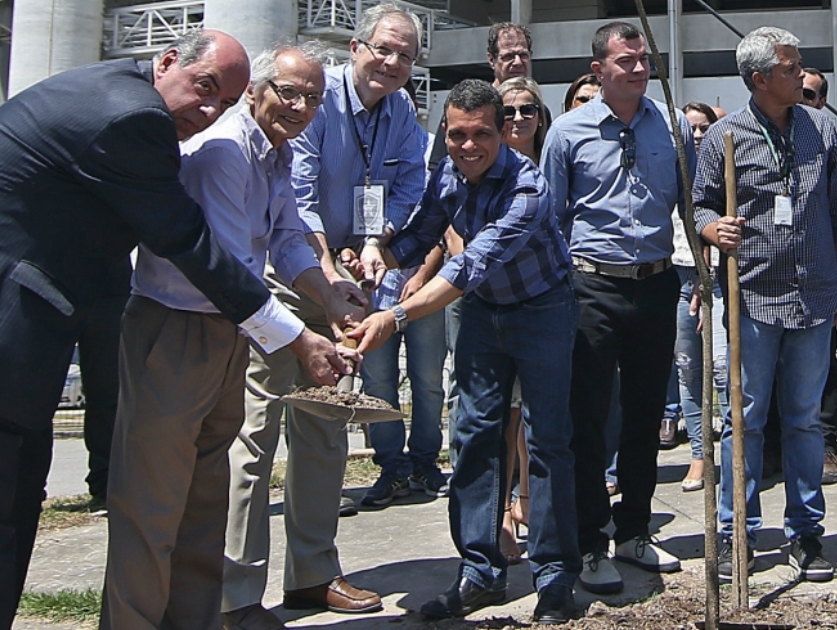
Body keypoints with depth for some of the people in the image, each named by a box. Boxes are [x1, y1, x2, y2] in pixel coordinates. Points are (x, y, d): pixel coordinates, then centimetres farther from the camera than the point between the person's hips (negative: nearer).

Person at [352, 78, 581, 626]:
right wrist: (381, 249, -21)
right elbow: (421, 236, 3)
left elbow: (474, 264, -40)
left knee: (547, 439, -4)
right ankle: (481, 571, 12)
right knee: (477, 432, 4)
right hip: (482, 309, 6)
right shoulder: (447, 175, -8)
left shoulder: (527, 185, -29)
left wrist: (397, 317, -49)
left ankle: (556, 578, 7)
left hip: (541, 308, -6)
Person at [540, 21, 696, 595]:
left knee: (646, 415, 12)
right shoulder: (569, 131, 0)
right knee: (588, 418, -1)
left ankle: (634, 531, 28)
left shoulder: (673, 126, 6)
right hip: (592, 288, -3)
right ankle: (591, 546, 11)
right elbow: (551, 218, 4)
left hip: (657, 285, 3)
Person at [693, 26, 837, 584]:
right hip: (752, 297, -2)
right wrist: (713, 228, -17)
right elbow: (702, 204, 6)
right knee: (745, 419, 5)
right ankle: (737, 533, 17)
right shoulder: (724, 136, 0)